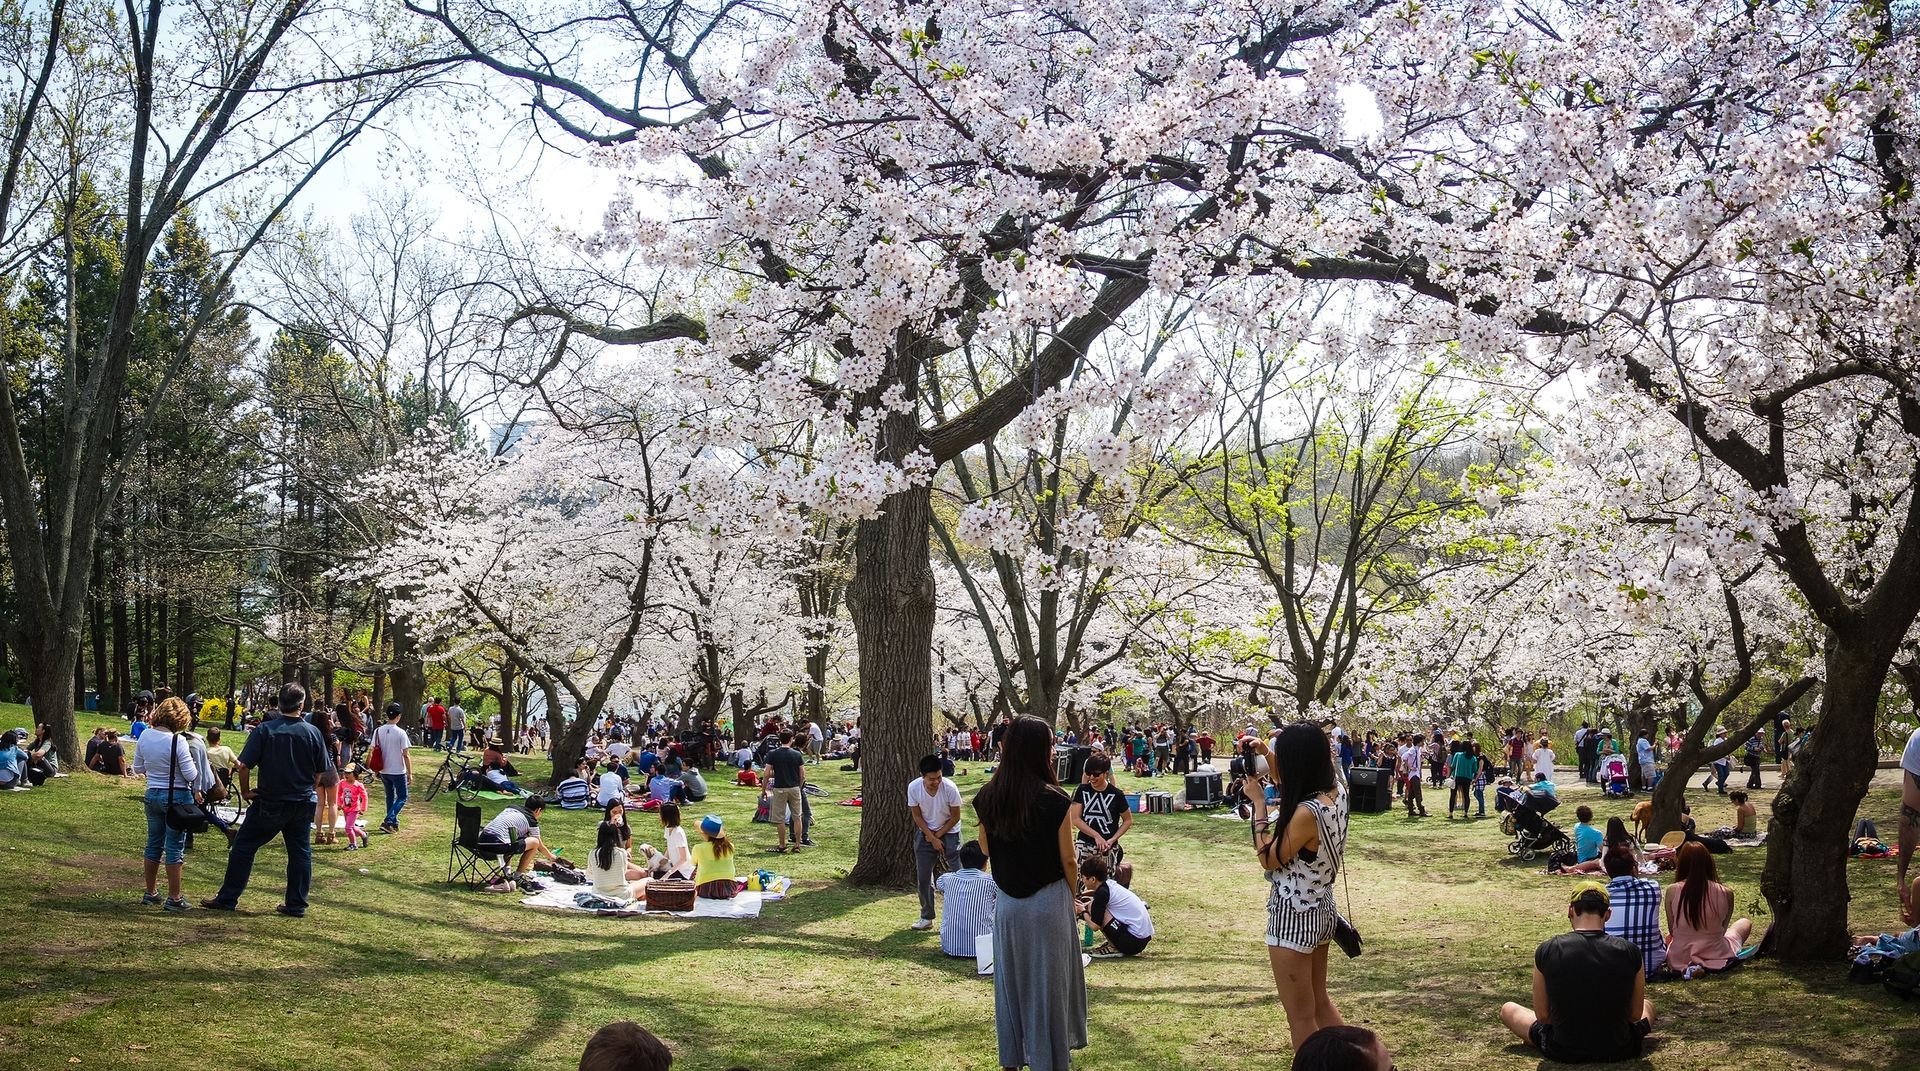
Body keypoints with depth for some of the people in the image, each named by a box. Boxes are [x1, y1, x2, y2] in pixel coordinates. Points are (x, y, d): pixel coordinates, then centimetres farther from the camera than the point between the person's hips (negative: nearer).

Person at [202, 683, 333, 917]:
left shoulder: (264, 730, -10)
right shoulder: (313, 733, -2)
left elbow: (244, 765, -13)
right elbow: (320, 772, 5)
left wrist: (246, 791, 1)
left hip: (270, 802, -2)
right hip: (303, 804, 2)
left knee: (244, 847, 9)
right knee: (300, 852, 9)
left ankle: (227, 899, 13)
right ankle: (296, 904, 12)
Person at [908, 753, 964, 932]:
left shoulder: (950, 788, -25)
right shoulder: (913, 787, -19)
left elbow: (955, 817, -12)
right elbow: (916, 815, -7)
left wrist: (938, 835, -11)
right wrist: (932, 838, -12)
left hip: (949, 833, -2)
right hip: (925, 833, 3)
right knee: (923, 878, 4)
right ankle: (926, 917, 17)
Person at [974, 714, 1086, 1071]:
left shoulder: (988, 798, -7)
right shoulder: (1054, 801, -19)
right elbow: (1068, 860, -10)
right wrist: (1072, 896, 6)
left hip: (1007, 902, 4)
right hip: (1048, 901, -4)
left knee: (1010, 977, 17)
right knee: (1048, 980, 10)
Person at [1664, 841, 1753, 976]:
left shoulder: (1672, 891, -13)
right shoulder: (1726, 893, -13)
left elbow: (1671, 931, -3)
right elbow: (1722, 929, 2)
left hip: (1679, 960, 0)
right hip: (1716, 959, 1)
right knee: (1746, 923, 29)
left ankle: (1688, 968, 6)